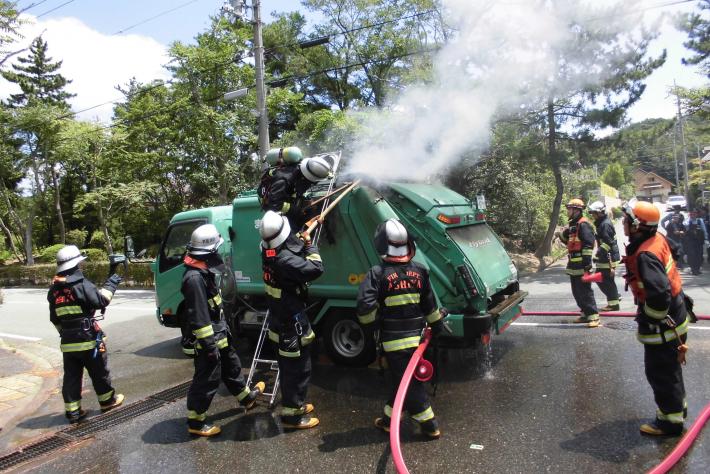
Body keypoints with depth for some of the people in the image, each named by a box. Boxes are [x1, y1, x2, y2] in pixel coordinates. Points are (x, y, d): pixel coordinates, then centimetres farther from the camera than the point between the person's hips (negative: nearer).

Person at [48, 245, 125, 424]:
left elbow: (54, 319, 14)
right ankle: (108, 400, 25)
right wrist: (112, 281, -7)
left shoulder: (54, 290, 8)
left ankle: (72, 411, 14)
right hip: (88, 339, -6)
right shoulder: (81, 284, -16)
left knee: (71, 377, 10)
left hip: (67, 342, 6)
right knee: (99, 373, 11)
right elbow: (101, 301, -16)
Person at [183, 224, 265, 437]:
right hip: (208, 339, -10)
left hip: (218, 334, 10)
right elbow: (198, 317, -27)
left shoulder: (204, 270, 6)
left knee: (231, 365, 25)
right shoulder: (194, 278, -27)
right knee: (207, 379, 2)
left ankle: (246, 397, 44)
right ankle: (195, 422, 16)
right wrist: (208, 344, -23)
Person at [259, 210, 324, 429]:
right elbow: (316, 269, -29)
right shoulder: (285, 260, -29)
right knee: (297, 369, 3)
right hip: (291, 323, -10)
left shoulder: (268, 252, 0)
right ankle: (291, 415, 14)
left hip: (281, 319, 10)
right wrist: (309, 244, -15)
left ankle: (295, 404, 38)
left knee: (290, 366, 22)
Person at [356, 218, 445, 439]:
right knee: (405, 379, 18)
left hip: (393, 339, -5)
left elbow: (365, 308, -23)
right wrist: (436, 326, 21)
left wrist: (374, 324, -4)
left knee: (407, 382, 6)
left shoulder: (377, 274, -16)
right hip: (416, 336, 5)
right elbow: (430, 305, 7)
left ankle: (429, 425, 14)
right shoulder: (419, 271, 0)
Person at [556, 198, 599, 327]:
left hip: (581, 265, -10)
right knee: (576, 292, 15)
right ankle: (586, 314, 24)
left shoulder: (583, 224, -14)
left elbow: (588, 244, -21)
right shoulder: (573, 224, 17)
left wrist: (586, 262, -24)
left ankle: (594, 316, -3)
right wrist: (561, 235, 9)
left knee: (585, 291, -8)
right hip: (573, 265, 10)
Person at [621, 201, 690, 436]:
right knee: (670, 368, 25)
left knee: (660, 372, 6)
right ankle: (678, 405, 43)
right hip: (676, 313, 10)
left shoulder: (645, 256, -31)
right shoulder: (659, 239, -1)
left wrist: (650, 320, -19)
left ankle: (671, 419, 21)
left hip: (662, 325, -10)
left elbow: (659, 295, -37)